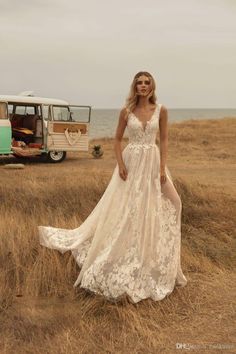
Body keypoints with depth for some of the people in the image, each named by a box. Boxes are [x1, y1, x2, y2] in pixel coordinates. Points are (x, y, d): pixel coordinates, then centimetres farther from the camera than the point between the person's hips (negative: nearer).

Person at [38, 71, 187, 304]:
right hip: (131, 163, -1)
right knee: (124, 210, 2)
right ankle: (123, 265, 18)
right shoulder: (126, 111, -1)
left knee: (152, 211, 5)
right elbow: (117, 139, 4)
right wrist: (120, 164, -8)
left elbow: (163, 140, 2)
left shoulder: (161, 110, 1)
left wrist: (162, 168, -6)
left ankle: (153, 265, 23)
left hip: (152, 163, 1)